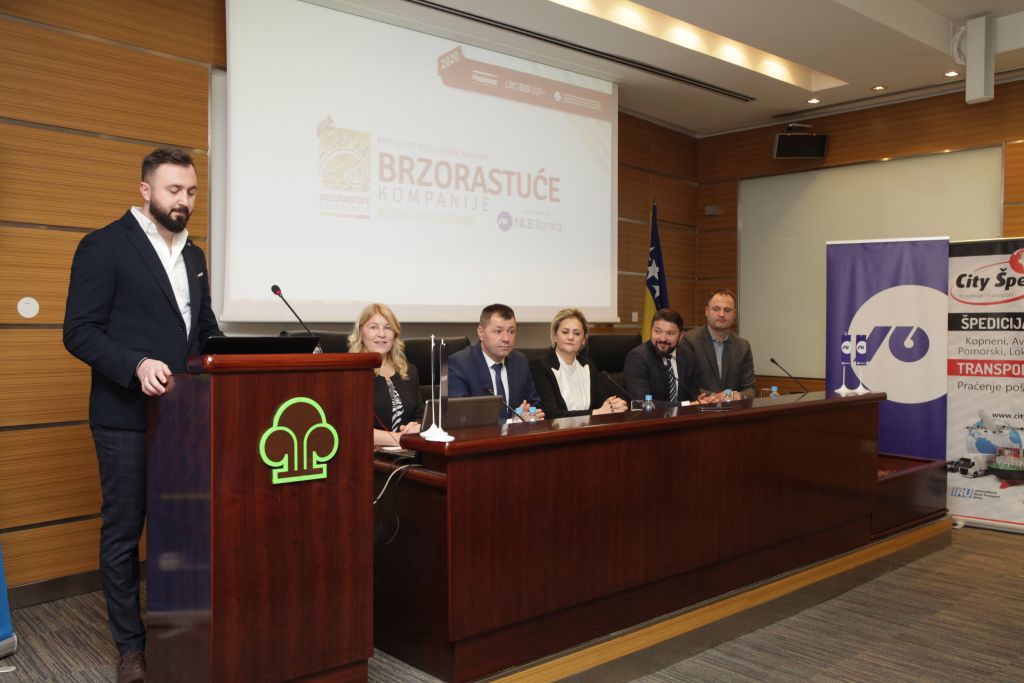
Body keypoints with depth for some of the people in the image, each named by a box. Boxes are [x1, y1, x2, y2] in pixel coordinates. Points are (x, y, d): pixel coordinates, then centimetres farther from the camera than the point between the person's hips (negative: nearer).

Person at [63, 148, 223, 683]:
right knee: (123, 533, 6)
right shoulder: (104, 246, -6)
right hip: (127, 417, -6)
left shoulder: (193, 255, 15)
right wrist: (137, 365, -25)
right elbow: (79, 332, -11)